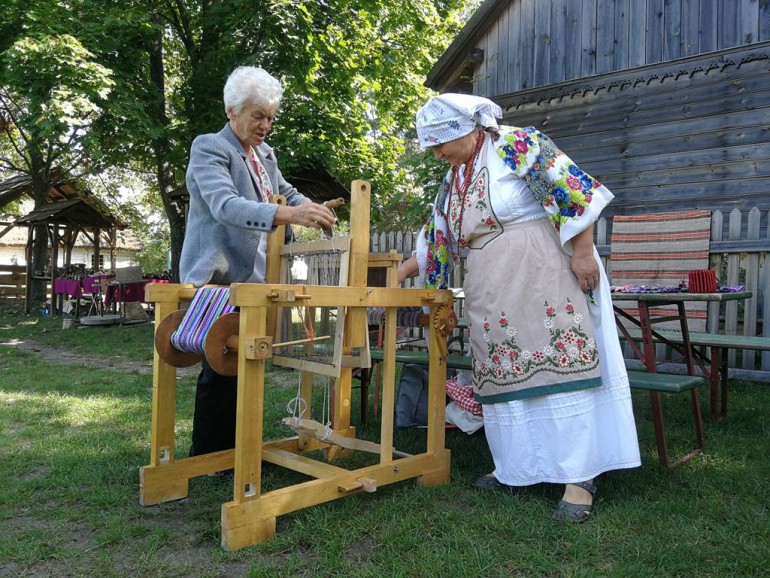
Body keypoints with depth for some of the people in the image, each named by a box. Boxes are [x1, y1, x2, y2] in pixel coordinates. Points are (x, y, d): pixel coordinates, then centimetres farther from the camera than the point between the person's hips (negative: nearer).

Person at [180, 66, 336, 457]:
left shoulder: (266, 154, 16)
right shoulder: (209, 149, -9)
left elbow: (286, 192, 30)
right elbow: (224, 205, -26)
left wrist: (311, 209, 5)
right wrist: (289, 215, -41)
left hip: (254, 278, 8)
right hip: (218, 277, -7)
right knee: (221, 369, -4)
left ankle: (234, 450, 19)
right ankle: (205, 458, 9)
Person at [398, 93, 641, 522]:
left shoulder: (517, 145, -7)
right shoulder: (453, 180, 16)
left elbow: (574, 191, -13)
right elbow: (435, 239, 23)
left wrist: (582, 252, -17)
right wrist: (398, 276, 21)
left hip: (543, 276, -7)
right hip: (491, 295, 8)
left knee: (559, 363, -9)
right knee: (505, 372, 7)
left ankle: (581, 478, -4)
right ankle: (517, 467, 19)